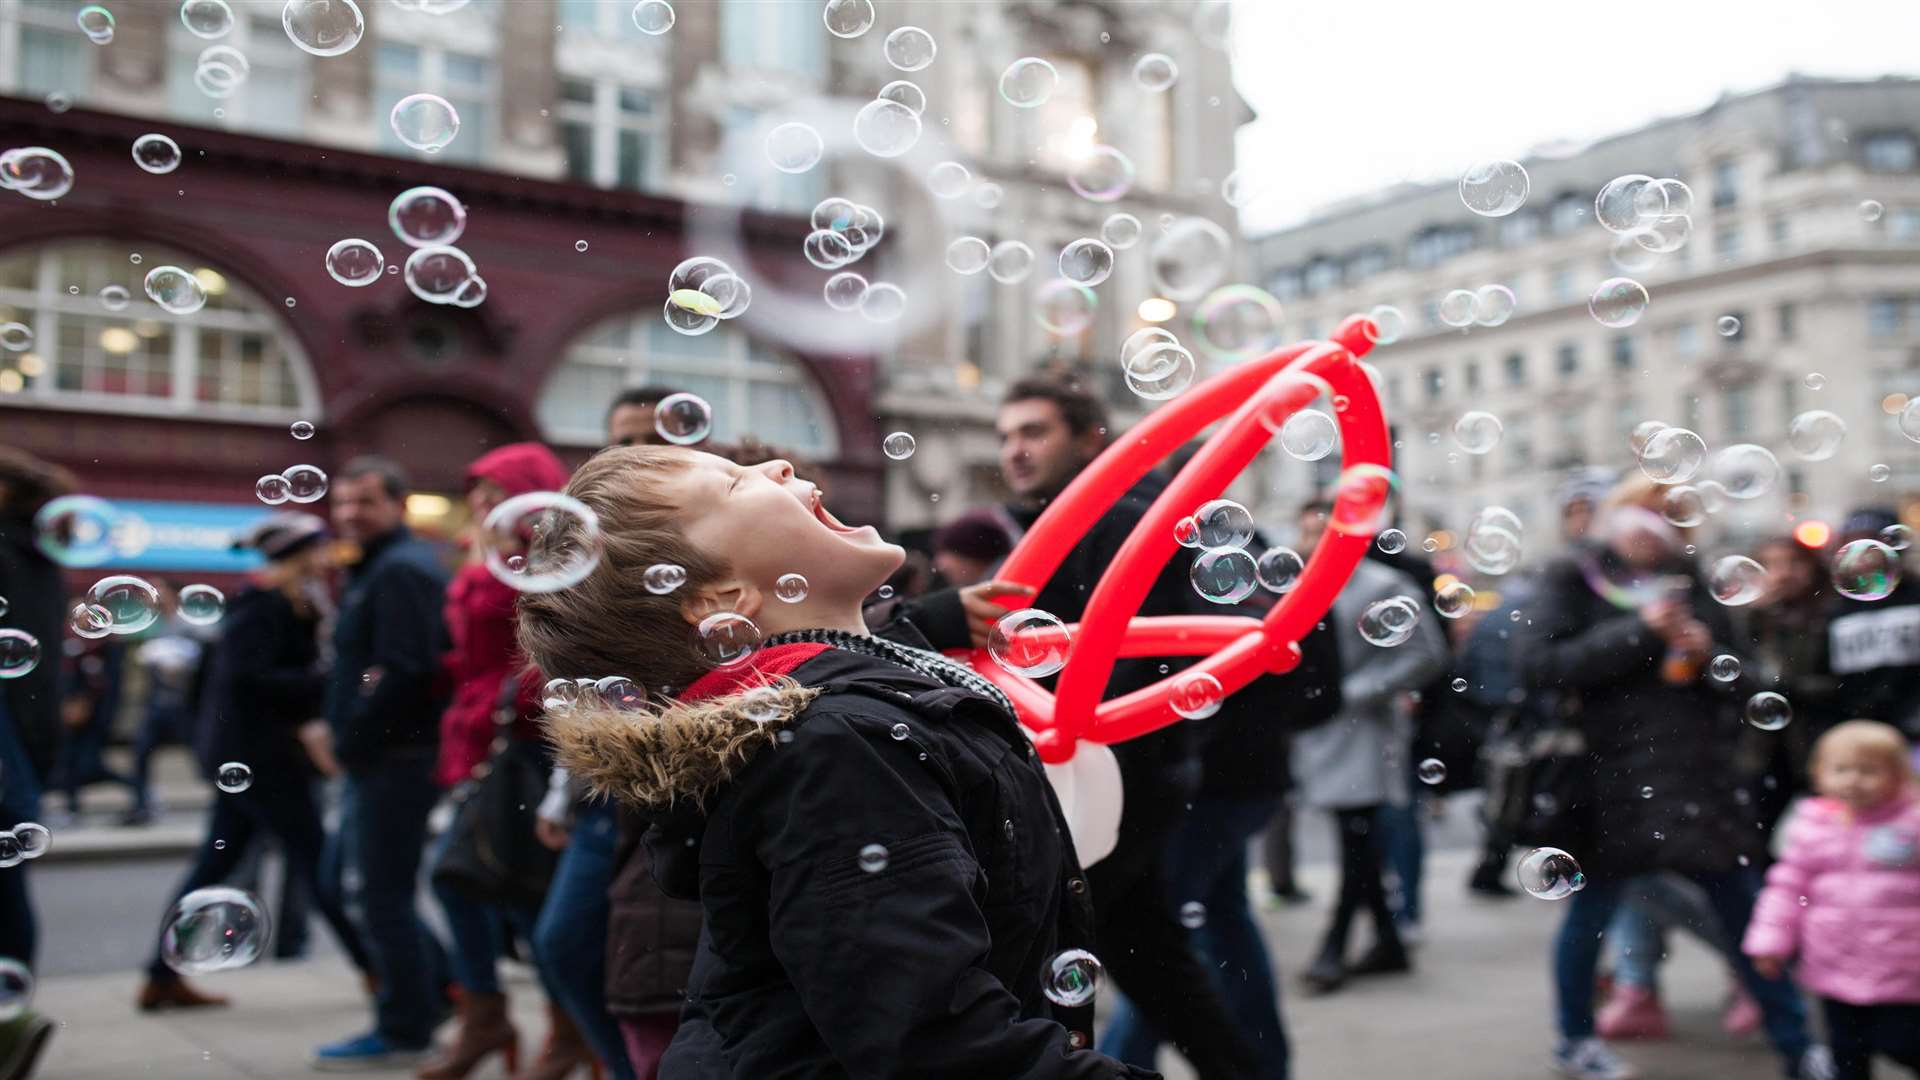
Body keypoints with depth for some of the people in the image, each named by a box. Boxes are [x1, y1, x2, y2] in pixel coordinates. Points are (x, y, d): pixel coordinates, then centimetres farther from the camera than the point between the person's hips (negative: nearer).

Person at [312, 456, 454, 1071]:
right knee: (352, 874, 18)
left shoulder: (401, 570, -15)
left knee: (383, 893, -3)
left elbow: (403, 671, -25)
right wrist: (345, 736, 11)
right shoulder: (376, 568, 19)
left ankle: (404, 1032, 8)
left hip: (393, 758, -11)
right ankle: (441, 981, 26)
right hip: (375, 758, 11)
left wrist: (352, 740, -18)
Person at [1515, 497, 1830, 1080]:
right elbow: (1537, 664, -16)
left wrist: (1710, 653, -6)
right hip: (1612, 777, -4)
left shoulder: (1689, 586, 12)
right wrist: (1636, 632, -18)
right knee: (1593, 907, 8)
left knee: (1747, 908, 6)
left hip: (1697, 775, 4)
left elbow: (1737, 684, 17)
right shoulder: (1574, 580, -2)